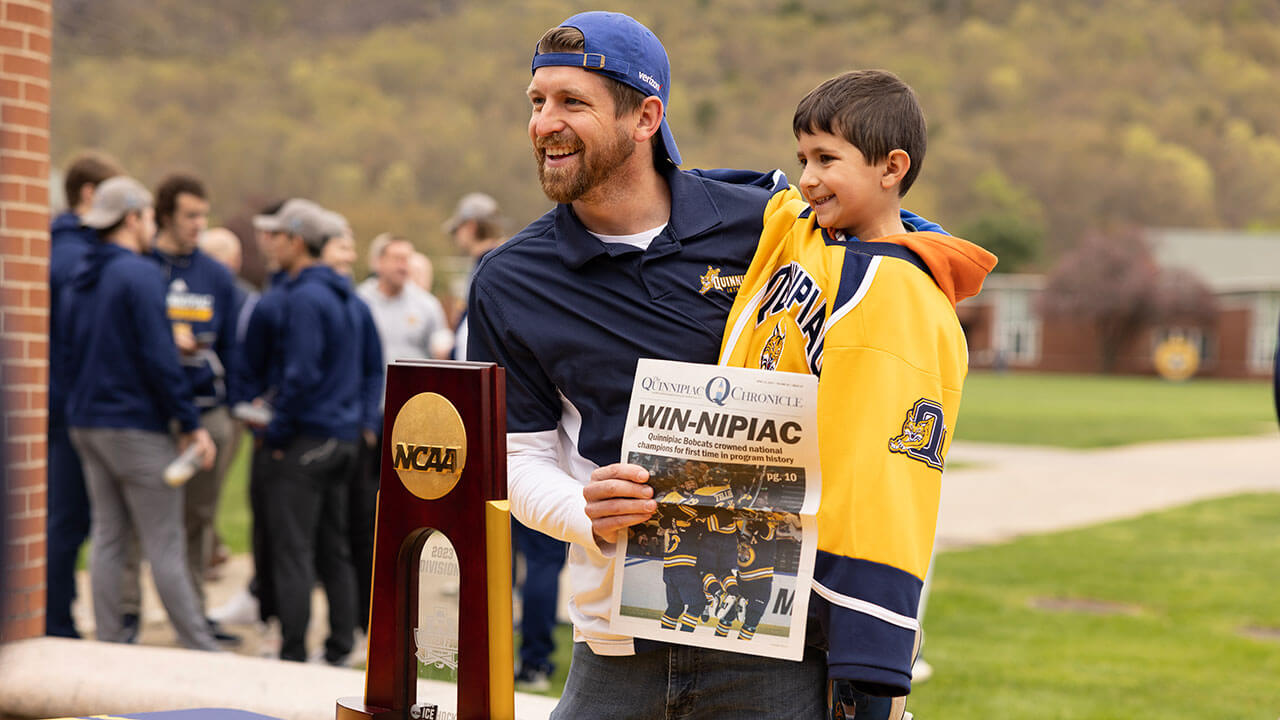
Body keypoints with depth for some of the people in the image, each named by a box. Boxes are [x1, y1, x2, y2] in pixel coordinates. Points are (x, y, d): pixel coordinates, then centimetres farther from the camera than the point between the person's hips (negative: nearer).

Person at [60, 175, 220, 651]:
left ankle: (109, 645, 11)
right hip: (135, 426, -8)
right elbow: (159, 357, -17)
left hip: (86, 424, 8)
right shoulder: (140, 274, -13)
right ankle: (200, 650, -1)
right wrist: (191, 424, -13)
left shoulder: (77, 280, 12)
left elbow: (67, 353, 16)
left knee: (108, 537, 10)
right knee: (165, 545, -5)